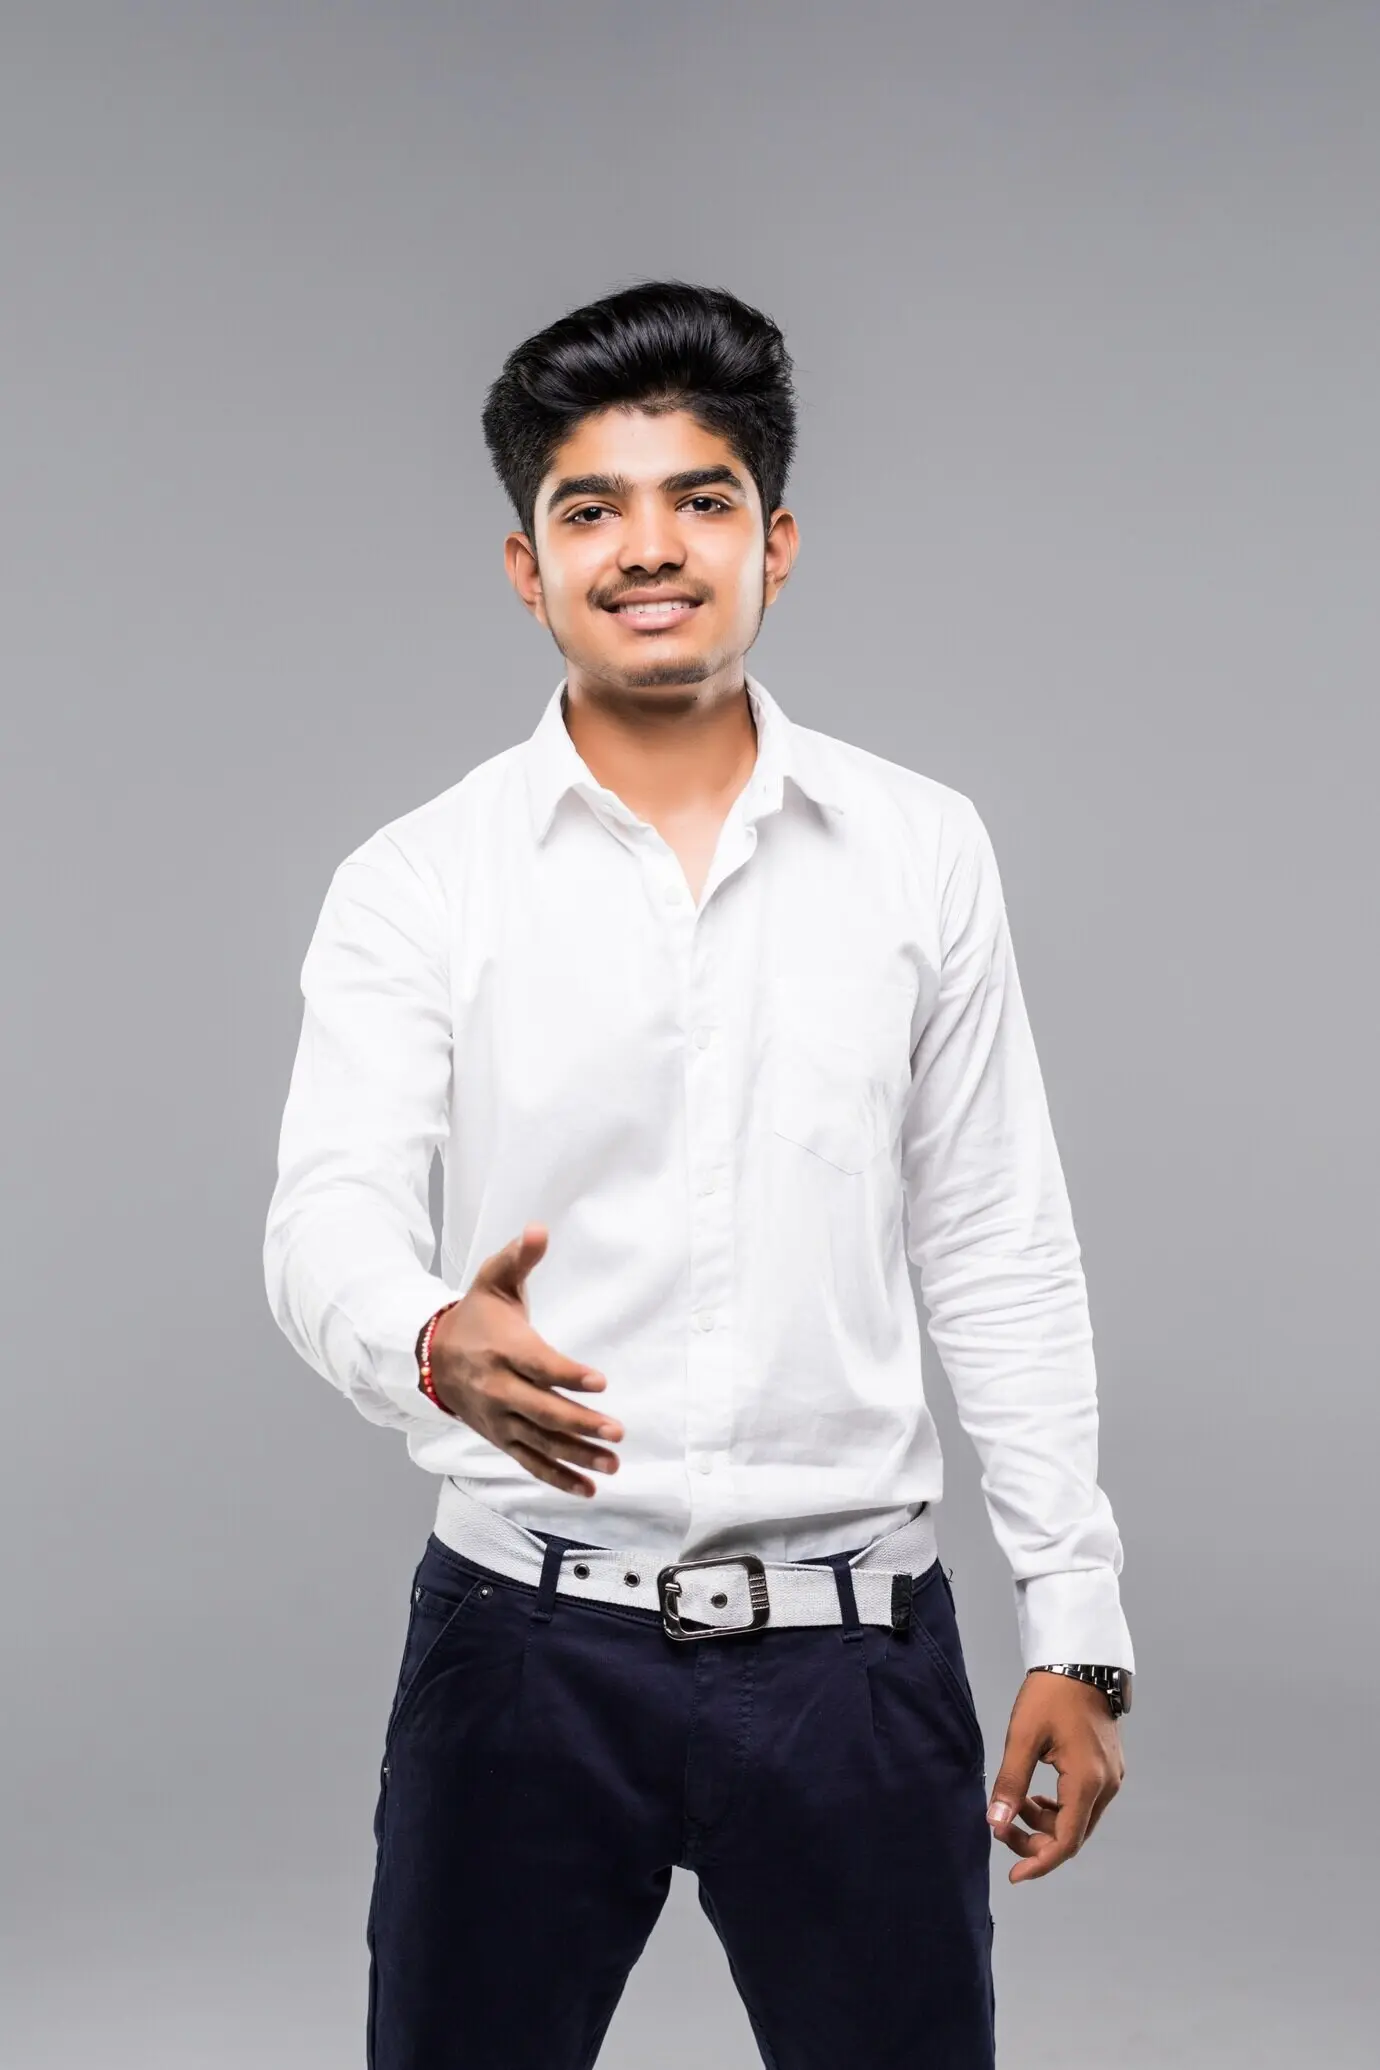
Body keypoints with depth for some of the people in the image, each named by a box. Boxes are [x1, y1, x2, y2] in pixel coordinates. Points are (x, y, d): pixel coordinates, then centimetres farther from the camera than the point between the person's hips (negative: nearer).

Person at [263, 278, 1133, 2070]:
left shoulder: (923, 852, 3)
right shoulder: (418, 882, -2)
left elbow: (1001, 1262, 5)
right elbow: (329, 1219, -14)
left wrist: (1076, 1625, 3)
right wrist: (435, 1348, -37)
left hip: (854, 1649, 1)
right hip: (526, 1640, -1)